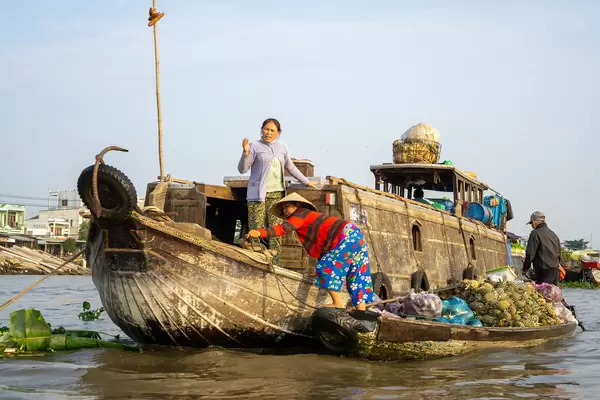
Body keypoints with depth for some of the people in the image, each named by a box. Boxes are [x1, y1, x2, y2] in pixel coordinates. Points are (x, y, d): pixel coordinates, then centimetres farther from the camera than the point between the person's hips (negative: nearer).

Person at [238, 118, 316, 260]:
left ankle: (273, 258, -5)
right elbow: (242, 169, -3)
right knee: (257, 228, -9)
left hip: (277, 193, 4)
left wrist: (306, 181, 30)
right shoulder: (255, 146, 0)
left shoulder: (282, 147, 14)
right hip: (258, 194, -4)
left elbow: (290, 167, 27)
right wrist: (245, 153, -19)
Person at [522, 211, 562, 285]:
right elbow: (559, 253, 22)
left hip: (544, 269, -8)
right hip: (555, 269, 8)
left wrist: (525, 269, 2)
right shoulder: (553, 234, 18)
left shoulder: (535, 233, -7)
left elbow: (530, 254, -9)